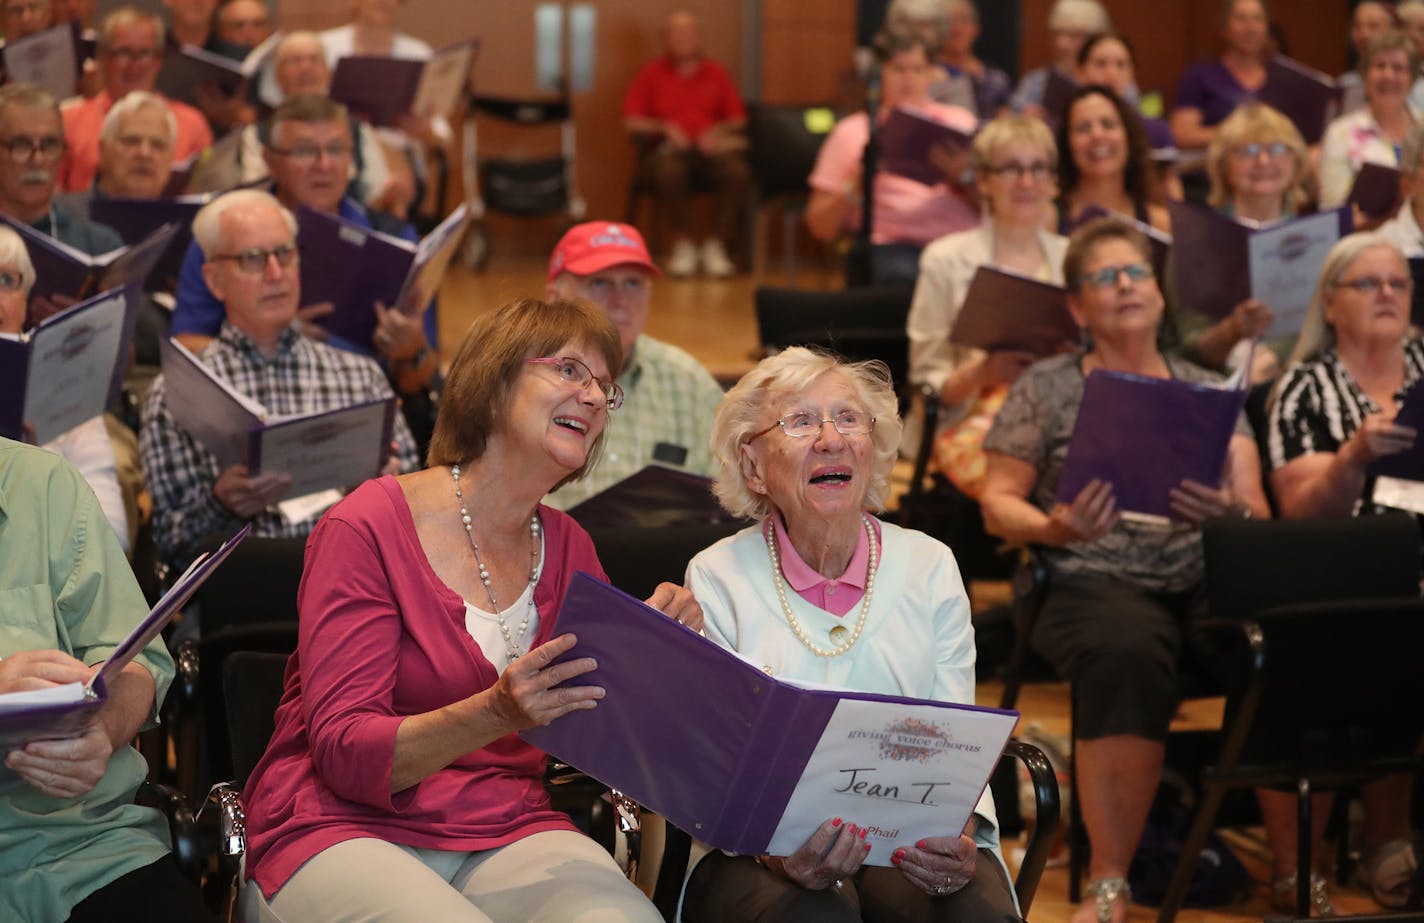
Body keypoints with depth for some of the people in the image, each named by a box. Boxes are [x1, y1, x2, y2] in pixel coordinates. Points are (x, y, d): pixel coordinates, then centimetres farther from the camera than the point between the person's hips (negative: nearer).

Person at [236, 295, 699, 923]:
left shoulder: (567, 547, 12)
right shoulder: (365, 529, -6)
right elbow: (343, 753, -14)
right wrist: (495, 714, -29)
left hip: (507, 834, 4)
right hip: (345, 829, -4)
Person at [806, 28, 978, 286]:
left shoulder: (959, 120, 25)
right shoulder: (852, 131, 19)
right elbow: (821, 227, 12)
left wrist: (962, 179, -5)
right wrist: (857, 185, -4)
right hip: (893, 245, -1)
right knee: (905, 274, -38)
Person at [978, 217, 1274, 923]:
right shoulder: (1044, 388, 13)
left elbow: (1259, 514, 10)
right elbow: (997, 502, 9)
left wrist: (1231, 512, -15)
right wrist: (1055, 527, -13)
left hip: (1205, 579, 3)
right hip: (1096, 581, -3)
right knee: (1127, 655, -39)